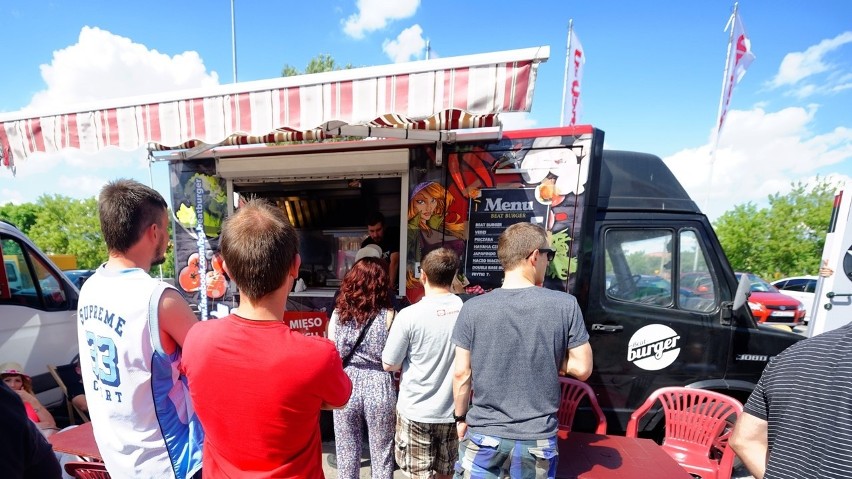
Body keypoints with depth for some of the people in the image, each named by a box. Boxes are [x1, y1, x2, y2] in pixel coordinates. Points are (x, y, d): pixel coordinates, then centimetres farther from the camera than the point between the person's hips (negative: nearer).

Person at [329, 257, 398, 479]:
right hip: (379, 387, -2)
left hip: (345, 387, 2)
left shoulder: (338, 313, -5)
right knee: (381, 454, 18)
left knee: (346, 453, 21)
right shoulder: (388, 315, -13)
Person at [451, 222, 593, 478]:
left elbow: (462, 374, -8)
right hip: (538, 439, 1)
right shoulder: (565, 305, -13)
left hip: (484, 436, 0)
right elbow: (582, 368, -7)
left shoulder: (473, 308, -14)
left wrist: (460, 417, 7)